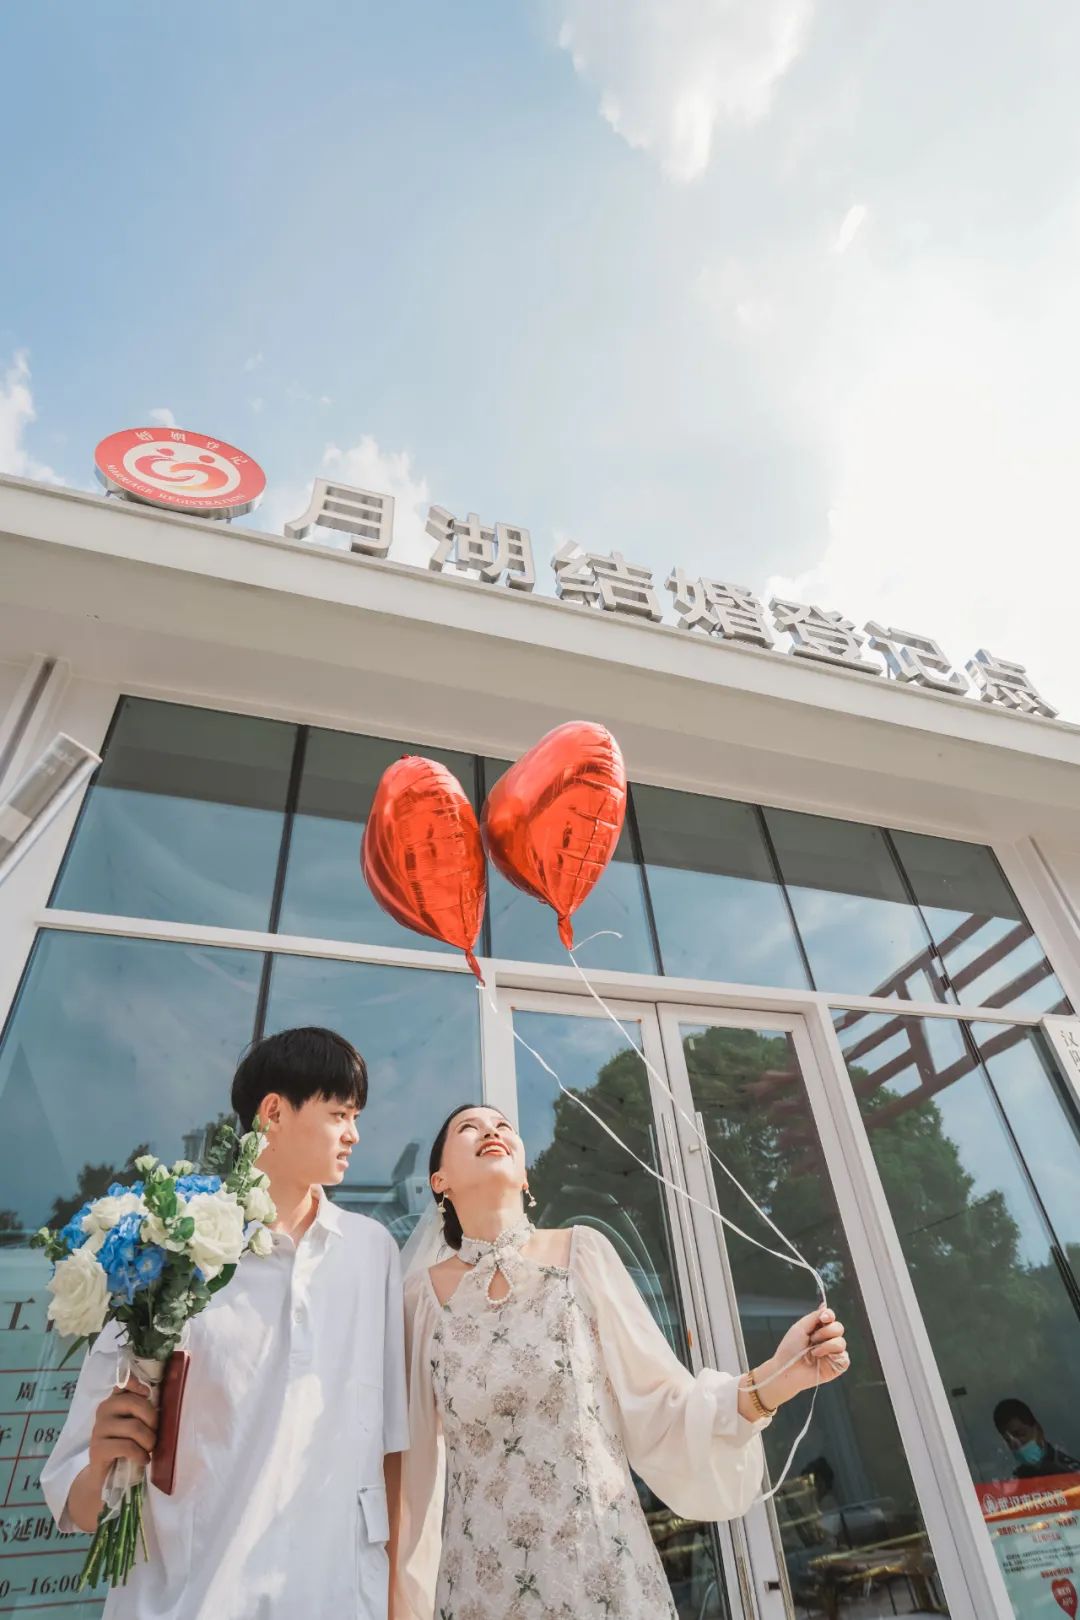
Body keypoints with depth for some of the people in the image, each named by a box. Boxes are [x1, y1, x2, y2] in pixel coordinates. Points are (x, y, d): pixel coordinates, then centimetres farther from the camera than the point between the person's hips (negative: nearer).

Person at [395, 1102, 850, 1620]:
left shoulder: (583, 1253, -7)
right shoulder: (424, 1293, -7)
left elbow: (655, 1409, -6)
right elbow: (413, 1465, 1)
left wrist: (771, 1381, -19)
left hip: (606, 1576, 1)